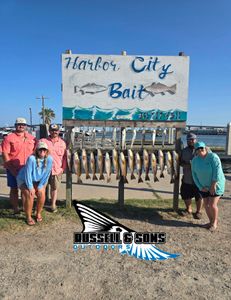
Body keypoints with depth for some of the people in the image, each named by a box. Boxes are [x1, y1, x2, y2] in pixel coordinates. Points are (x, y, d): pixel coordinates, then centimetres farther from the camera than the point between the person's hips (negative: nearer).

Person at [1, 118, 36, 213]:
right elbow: (5, 154, -8)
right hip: (13, 169, -3)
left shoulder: (32, 138, 6)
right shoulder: (9, 138, -4)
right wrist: (11, 169, -13)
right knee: (14, 189, 8)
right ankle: (16, 209, 20)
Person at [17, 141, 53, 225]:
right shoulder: (32, 158, -30)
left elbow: (46, 174, -15)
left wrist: (40, 186, -14)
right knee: (30, 195, -22)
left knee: (42, 193, -16)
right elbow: (28, 174, -26)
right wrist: (30, 187, -20)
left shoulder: (49, 159, -21)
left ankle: (38, 214, 8)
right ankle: (28, 217, -2)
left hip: (37, 181, 3)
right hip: (24, 180, -3)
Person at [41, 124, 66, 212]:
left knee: (54, 188, 11)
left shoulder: (62, 143, 6)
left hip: (57, 170, 2)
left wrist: (63, 168, 5)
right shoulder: (43, 141, -2)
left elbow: (64, 157, 10)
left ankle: (53, 205, 26)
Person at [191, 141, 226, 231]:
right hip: (204, 186, 5)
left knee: (212, 205, -6)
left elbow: (217, 171, -25)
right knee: (206, 204, 8)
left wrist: (213, 185, -24)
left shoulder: (213, 157, -21)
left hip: (216, 185, -5)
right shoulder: (195, 160, -6)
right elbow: (194, 174, -3)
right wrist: (200, 187, -9)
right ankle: (211, 222, 28)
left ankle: (215, 222, 17)